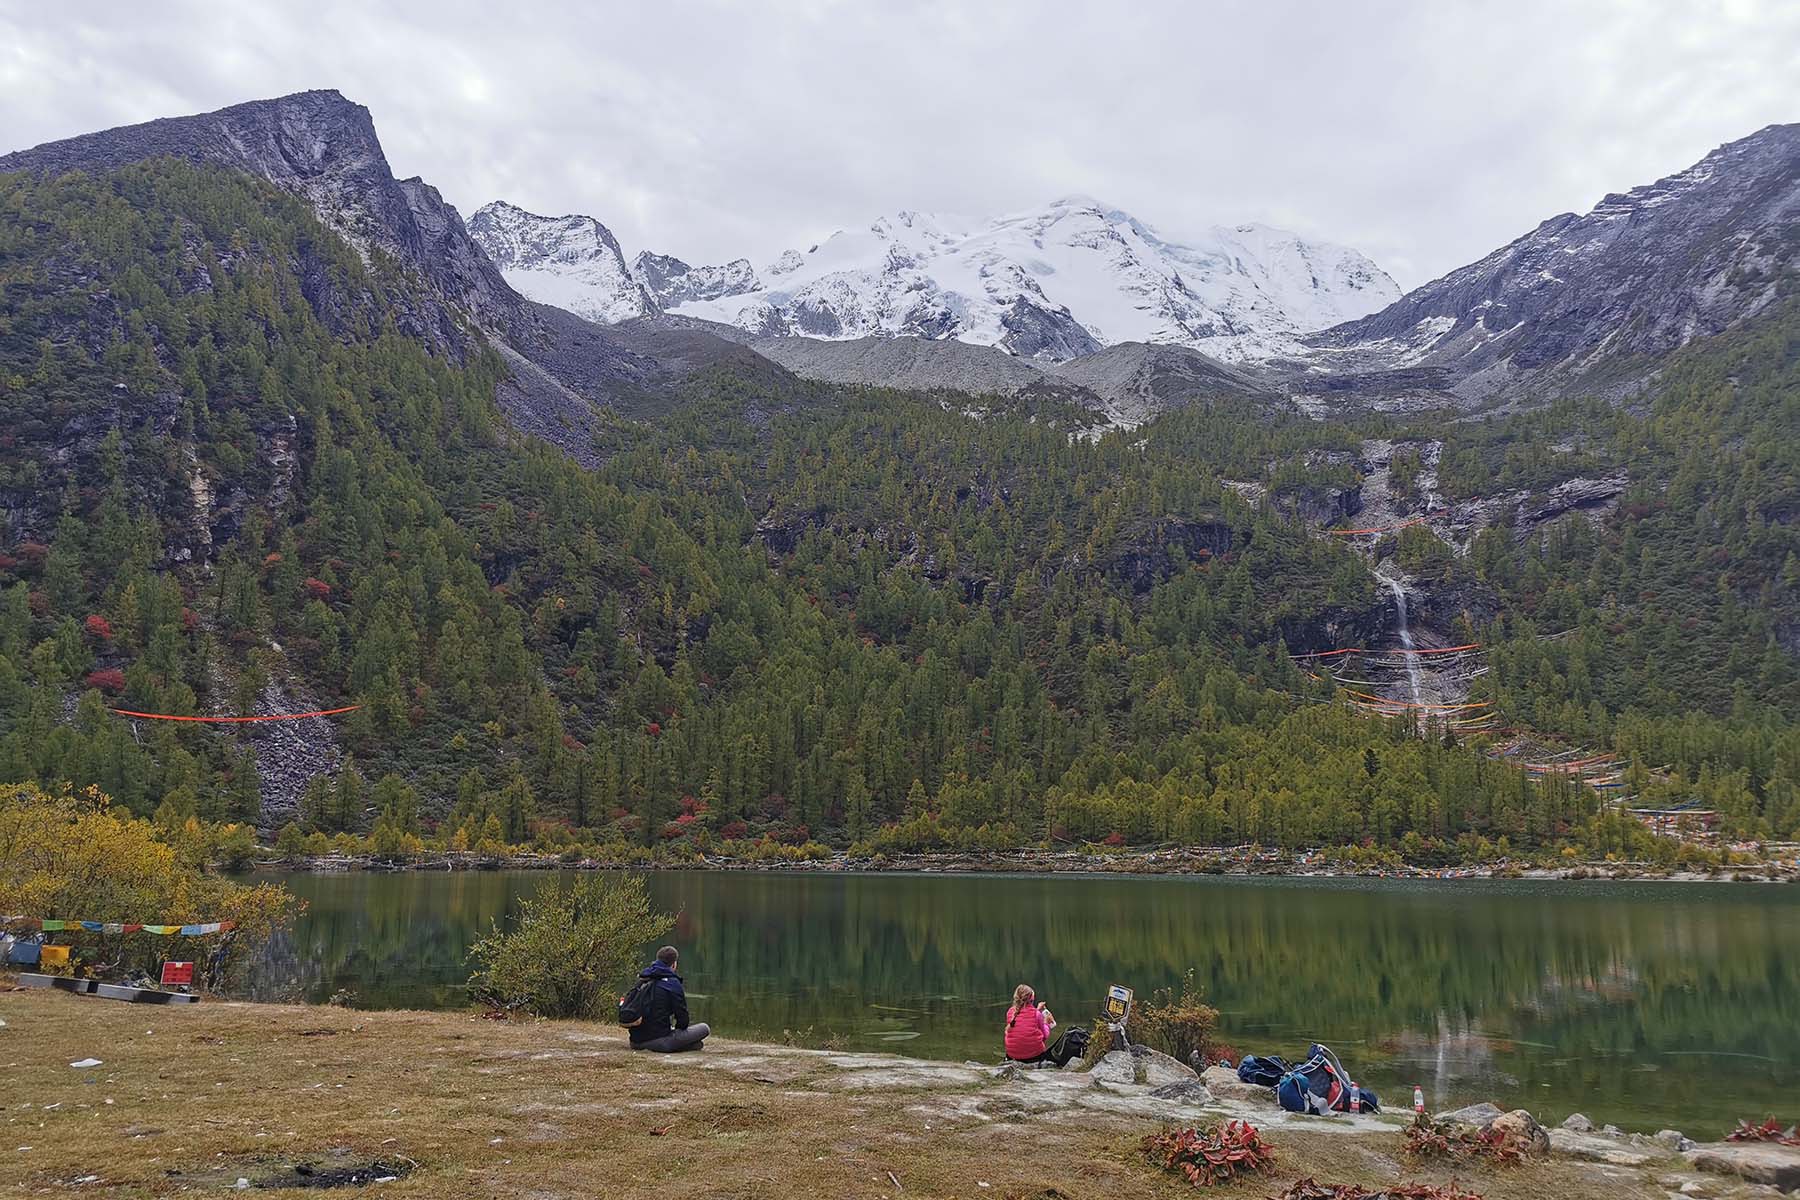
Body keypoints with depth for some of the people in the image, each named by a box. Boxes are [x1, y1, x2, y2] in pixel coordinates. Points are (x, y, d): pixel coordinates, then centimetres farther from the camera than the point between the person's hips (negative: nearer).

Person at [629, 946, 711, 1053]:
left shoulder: (643, 979, 12)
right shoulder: (673, 983, -8)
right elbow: (681, 1015, -5)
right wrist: (679, 1027, 18)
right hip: (659, 1042, -7)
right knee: (704, 1029, -2)